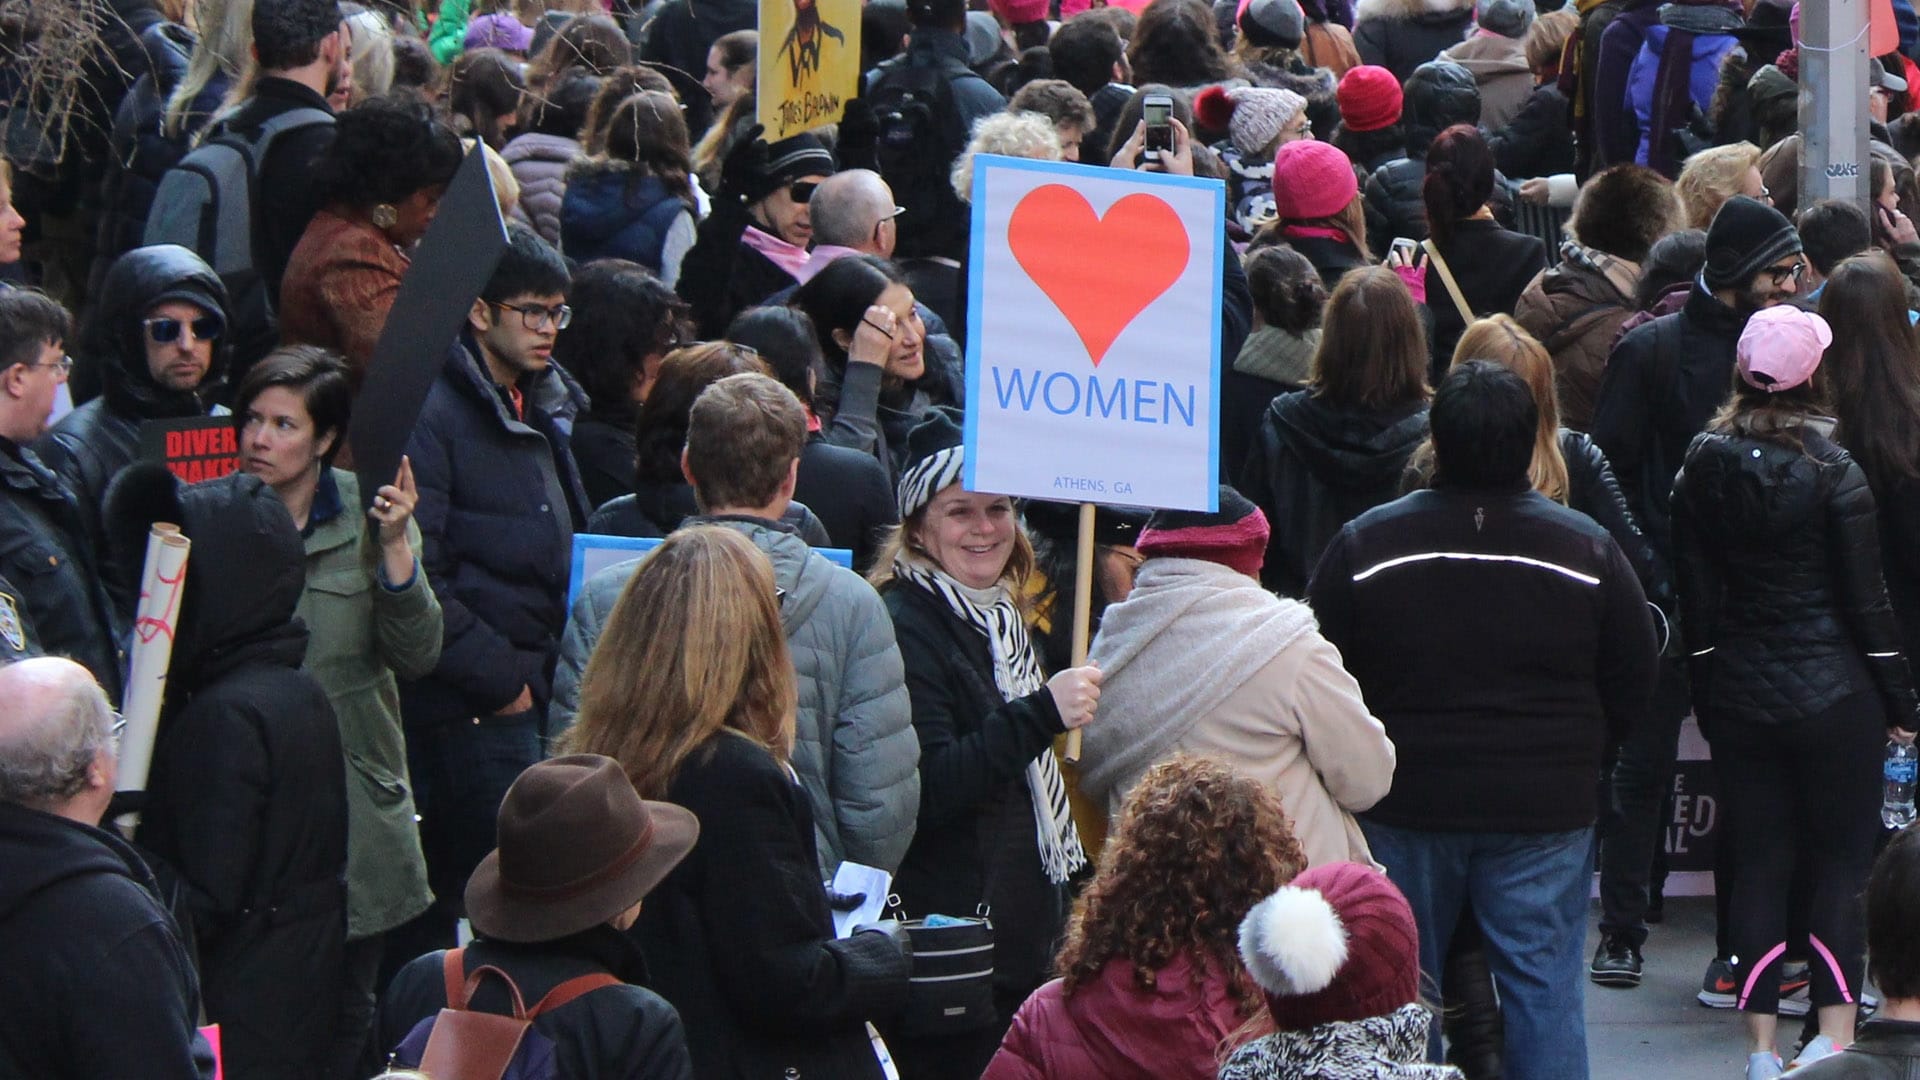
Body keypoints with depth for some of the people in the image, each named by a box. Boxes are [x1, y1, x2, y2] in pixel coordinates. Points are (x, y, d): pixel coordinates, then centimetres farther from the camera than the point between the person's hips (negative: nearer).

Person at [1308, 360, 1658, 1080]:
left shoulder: (1365, 544, -6)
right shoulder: (1588, 548, -5)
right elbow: (1633, 685, 4)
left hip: (1404, 805, 0)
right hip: (1546, 810, 0)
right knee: (1544, 986, 4)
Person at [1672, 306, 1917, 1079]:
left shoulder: (1703, 467, -1)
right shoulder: (1833, 471, -11)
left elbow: (1695, 593, 4)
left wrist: (1707, 689, 13)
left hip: (1738, 693, 3)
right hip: (1832, 691, -3)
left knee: (1757, 863, 8)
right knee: (1841, 862, 5)